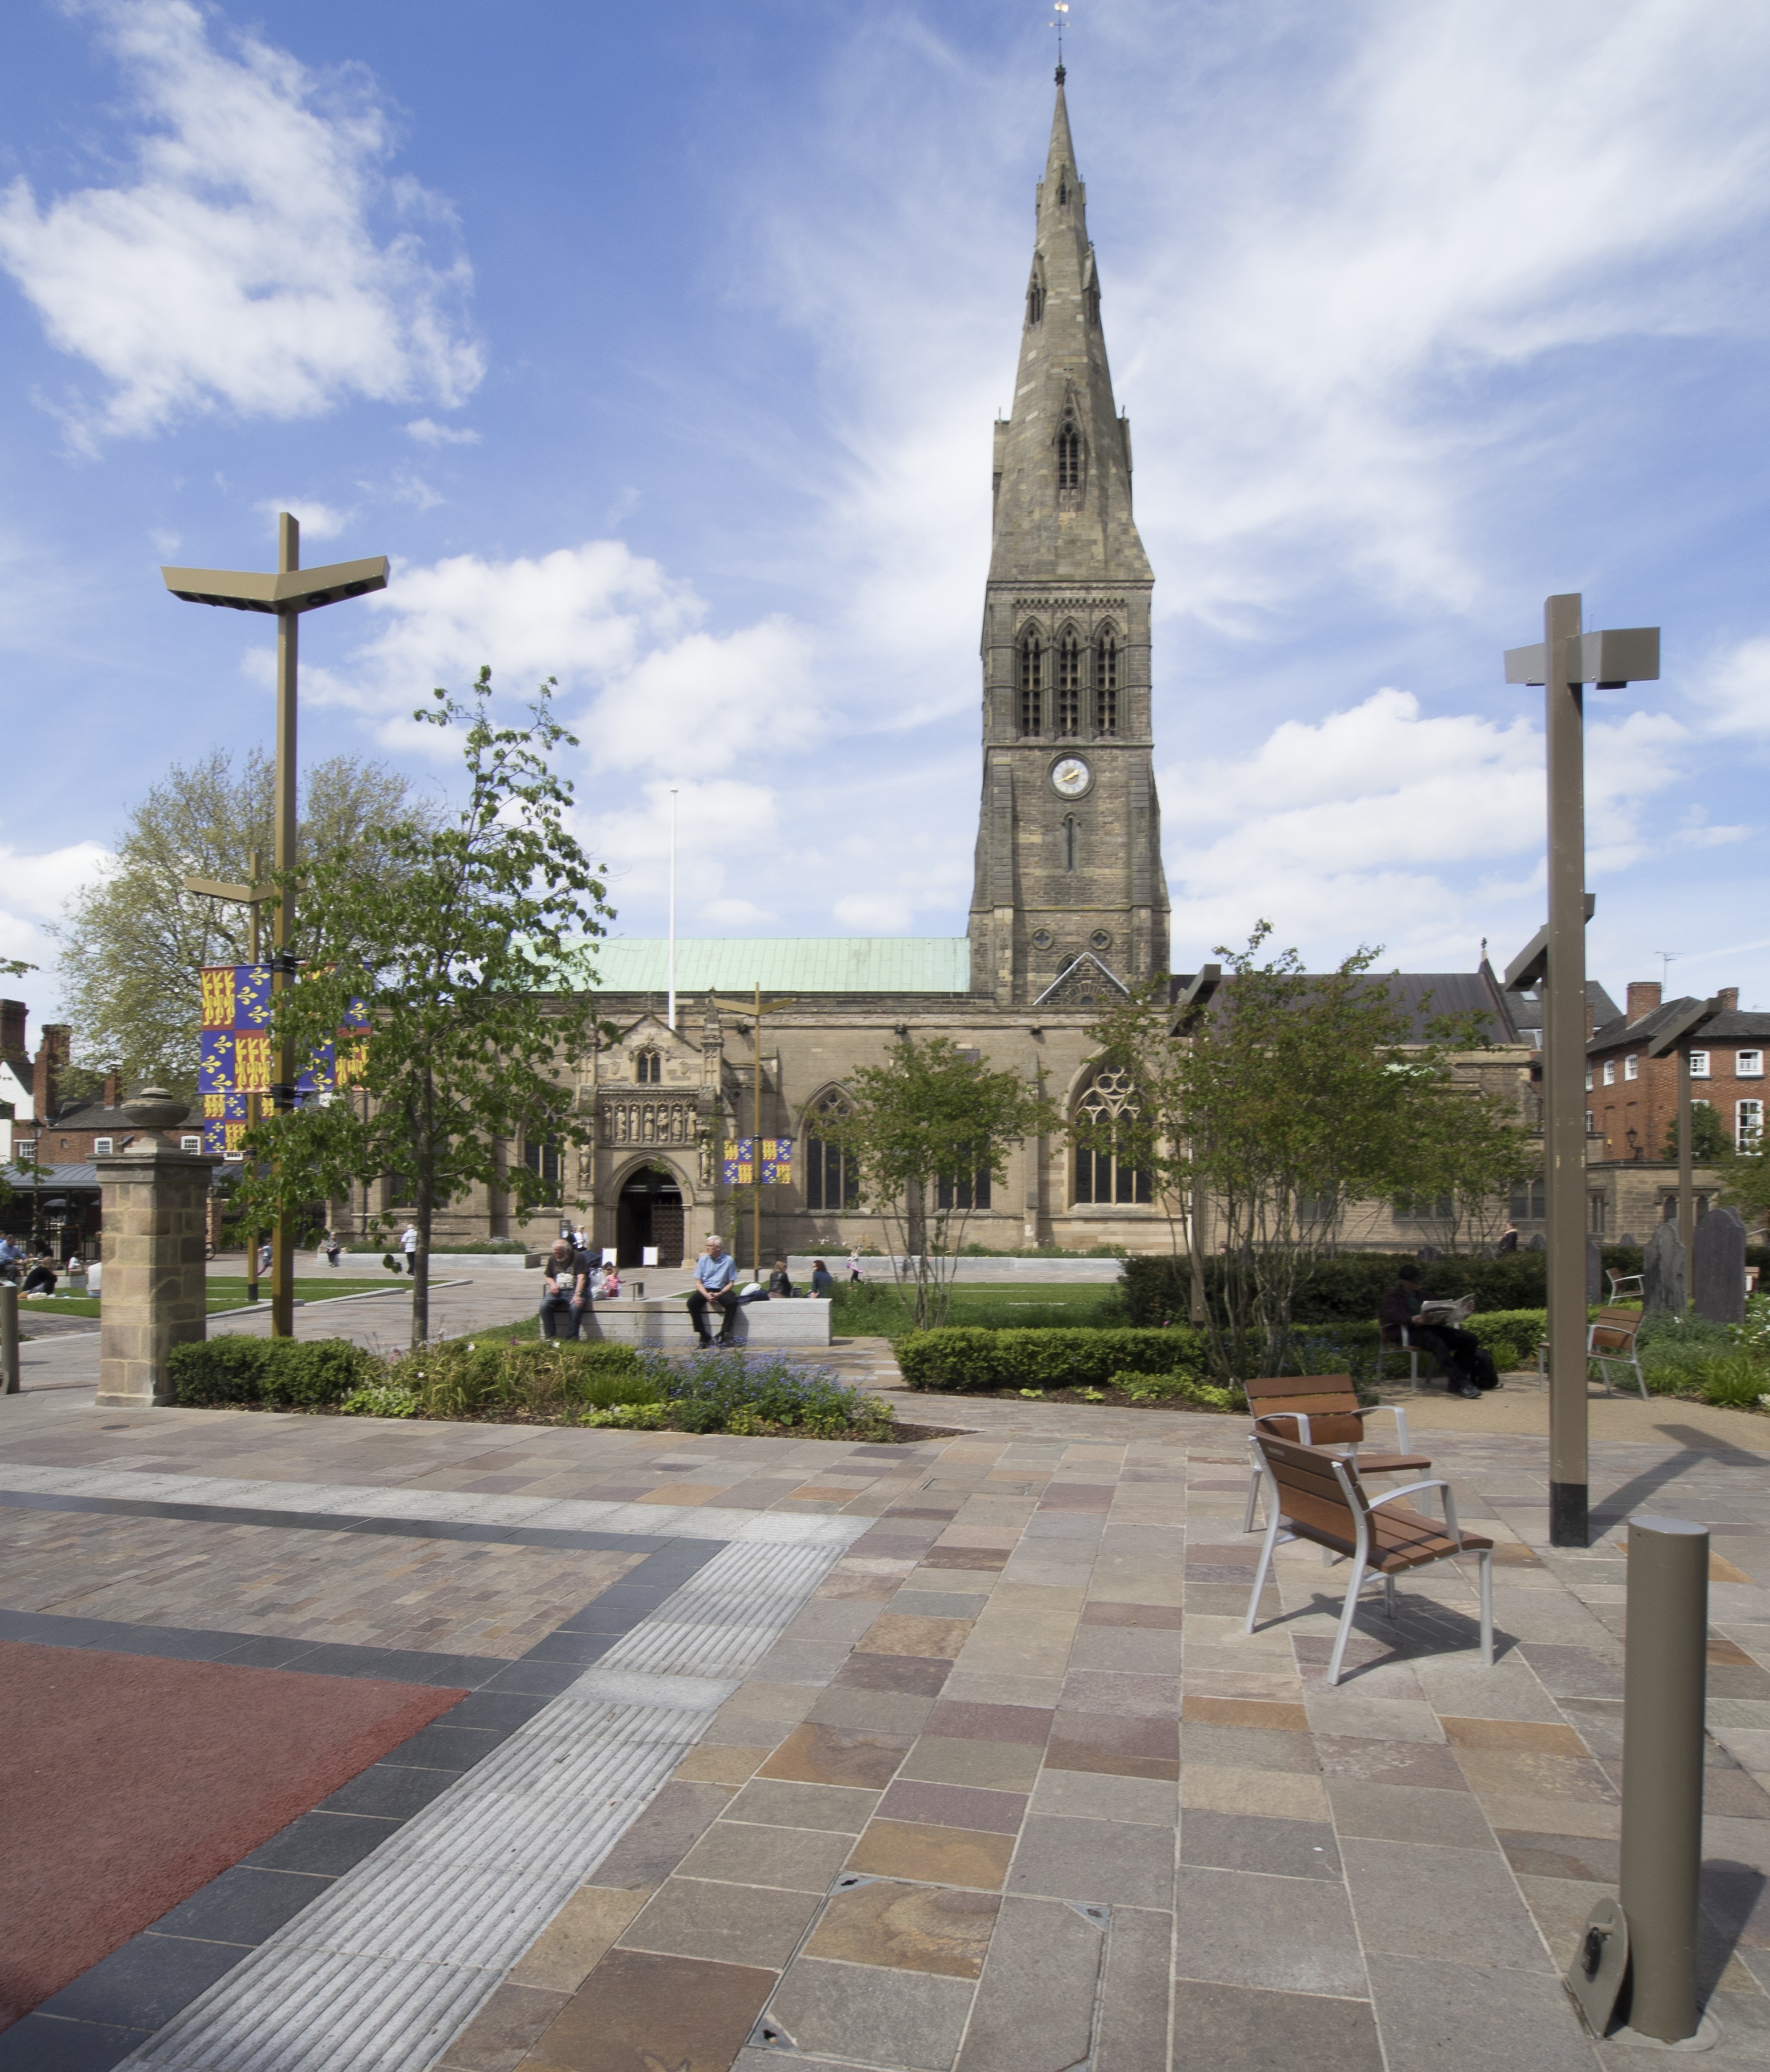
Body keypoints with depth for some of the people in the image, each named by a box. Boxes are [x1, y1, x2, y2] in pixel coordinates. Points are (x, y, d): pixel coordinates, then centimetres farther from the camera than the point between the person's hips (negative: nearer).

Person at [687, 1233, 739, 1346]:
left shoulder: (729, 1260, -2)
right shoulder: (703, 1260, 4)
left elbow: (731, 1283, -1)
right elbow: (698, 1282, 3)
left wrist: (720, 1294, -18)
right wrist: (706, 1295, -16)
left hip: (721, 1290, -2)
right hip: (705, 1290, 2)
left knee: (732, 1302, -32)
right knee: (692, 1302, -27)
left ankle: (723, 1334, -22)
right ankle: (704, 1336, -20)